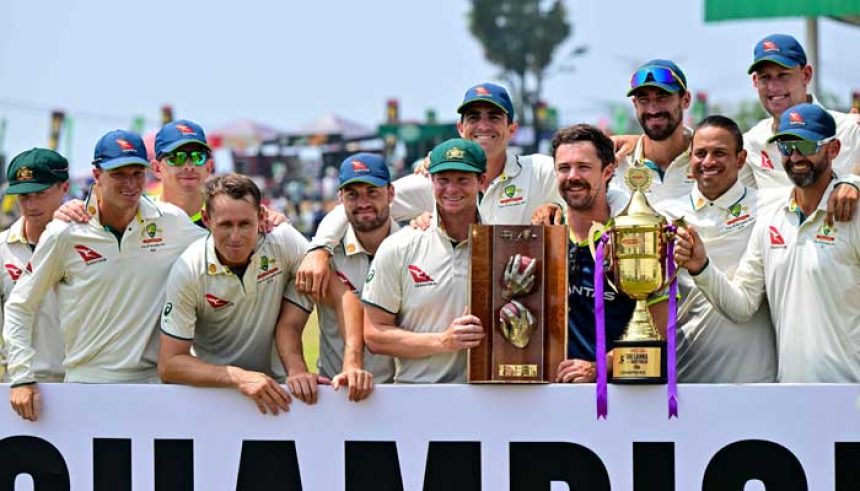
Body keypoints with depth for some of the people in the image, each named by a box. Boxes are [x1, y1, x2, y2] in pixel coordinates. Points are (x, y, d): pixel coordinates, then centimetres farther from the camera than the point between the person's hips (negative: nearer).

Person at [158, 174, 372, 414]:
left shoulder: (284, 241, -11)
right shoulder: (188, 271, -14)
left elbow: (343, 295, -13)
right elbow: (169, 364, -15)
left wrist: (352, 366, -27)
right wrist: (239, 377, -28)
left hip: (275, 387, 0)